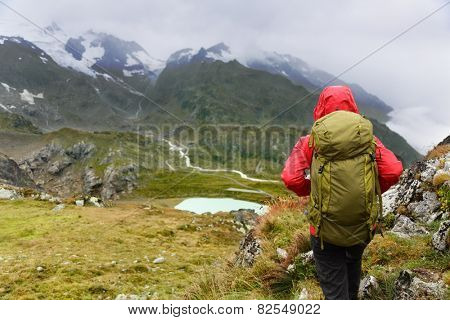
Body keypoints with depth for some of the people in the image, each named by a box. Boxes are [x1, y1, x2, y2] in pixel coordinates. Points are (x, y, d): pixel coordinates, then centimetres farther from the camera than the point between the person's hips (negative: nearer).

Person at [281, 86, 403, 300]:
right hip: (364, 227, 4)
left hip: (326, 231, -3)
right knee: (352, 263, 33)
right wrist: (371, 193, 6)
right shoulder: (367, 137, -3)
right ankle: (352, 299, 56)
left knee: (334, 288, 9)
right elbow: (393, 171, -11)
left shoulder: (311, 141, -9)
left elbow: (291, 179, -16)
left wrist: (312, 192, 3)